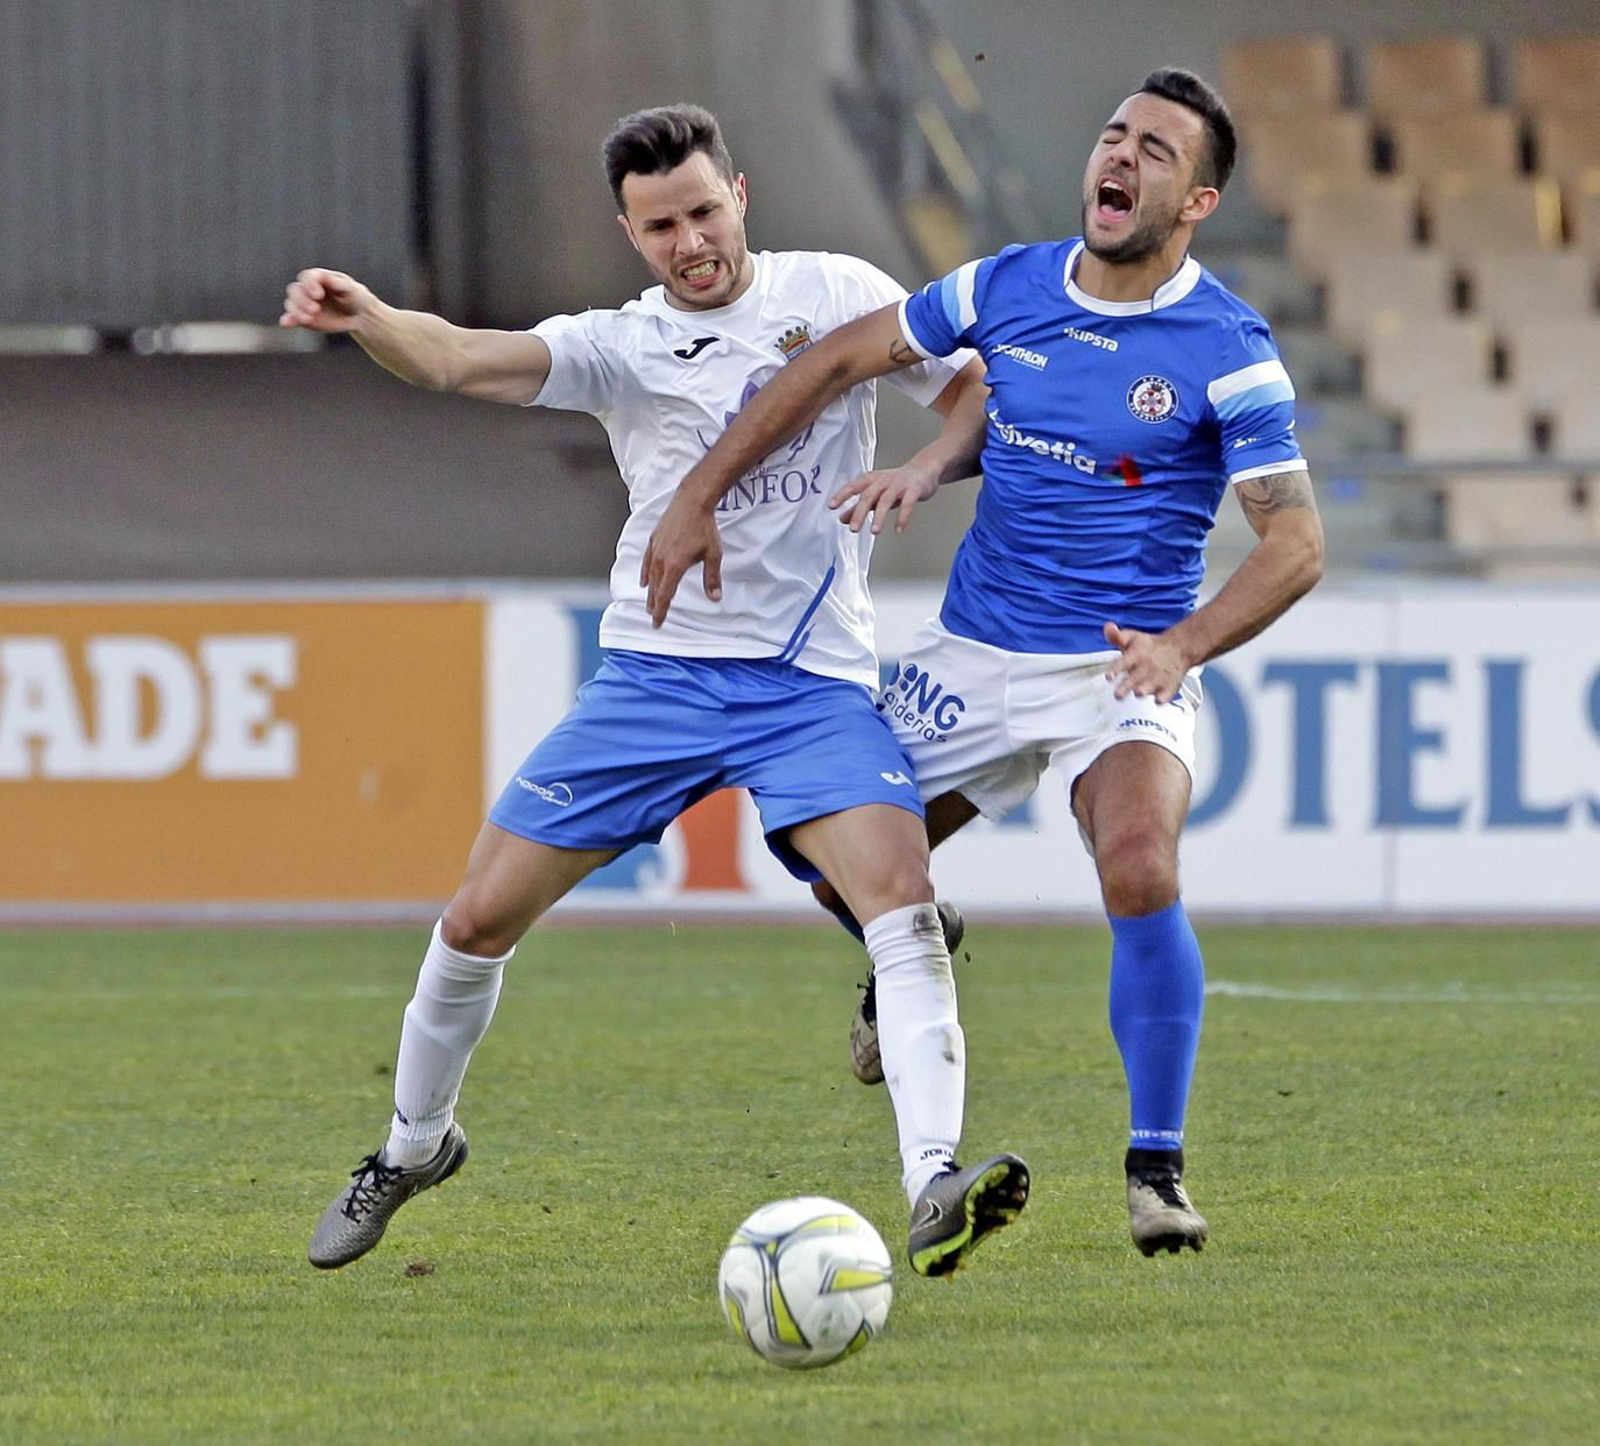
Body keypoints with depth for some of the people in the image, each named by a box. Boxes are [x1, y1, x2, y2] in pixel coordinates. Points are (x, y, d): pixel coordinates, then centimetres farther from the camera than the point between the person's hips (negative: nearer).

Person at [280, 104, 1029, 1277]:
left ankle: (936, 1190, -34)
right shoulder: (620, 346, 1)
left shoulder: (835, 293, 2)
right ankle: (416, 1144, 28)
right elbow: (460, 358, -15)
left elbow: (974, 387, 9)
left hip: (812, 684, -1)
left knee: (903, 902, -25)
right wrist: (363, 317, -36)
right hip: (656, 672, 1)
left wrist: (925, 466, -13)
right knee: (479, 920, 2)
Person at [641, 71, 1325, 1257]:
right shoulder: (1007, 288, 0)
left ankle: (1157, 1168, -16)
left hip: (1123, 669, -4)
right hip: (975, 656, 5)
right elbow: (837, 364, 8)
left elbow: (1295, 542, -13)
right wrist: (699, 494, 3)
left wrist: (1185, 643, -29)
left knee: (1142, 871, -30)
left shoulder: (1229, 350, -12)